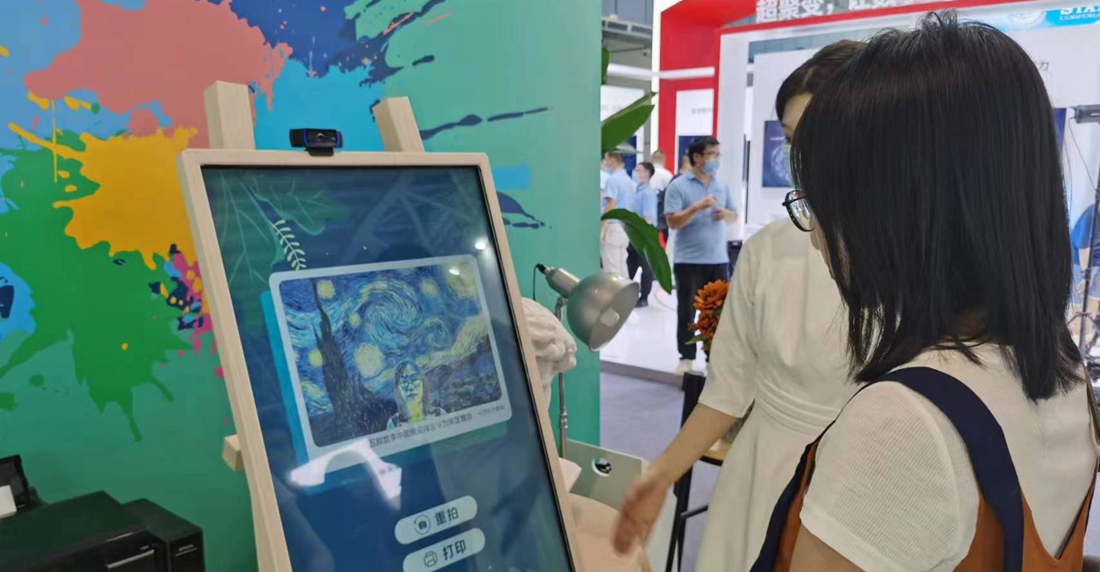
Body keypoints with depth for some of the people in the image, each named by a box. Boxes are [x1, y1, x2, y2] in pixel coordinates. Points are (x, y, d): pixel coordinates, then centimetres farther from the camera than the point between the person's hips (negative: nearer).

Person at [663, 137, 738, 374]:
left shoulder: (722, 186, 10)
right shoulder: (679, 186, -5)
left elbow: (734, 215, 19)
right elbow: (672, 222, -12)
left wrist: (726, 214, -4)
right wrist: (697, 207, -24)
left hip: (718, 260, 4)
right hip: (689, 261, -4)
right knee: (687, 311, 3)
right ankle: (687, 358, 14)